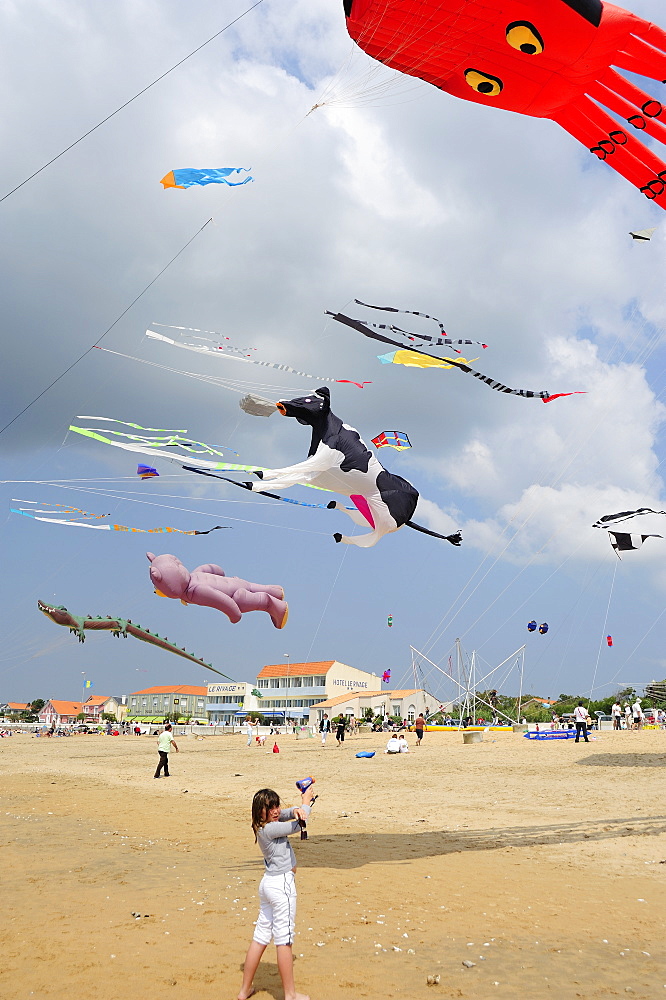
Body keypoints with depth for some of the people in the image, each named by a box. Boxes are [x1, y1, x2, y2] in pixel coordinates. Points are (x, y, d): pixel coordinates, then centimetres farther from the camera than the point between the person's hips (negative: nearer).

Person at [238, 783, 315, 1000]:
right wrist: (306, 802, 1)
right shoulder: (269, 829, -20)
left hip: (268, 883, 10)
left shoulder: (265, 824, 7)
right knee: (284, 939, 1)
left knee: (260, 936, 15)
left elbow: (285, 814, 9)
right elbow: (297, 826, -13)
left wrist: (297, 810, -15)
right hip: (282, 884, -10)